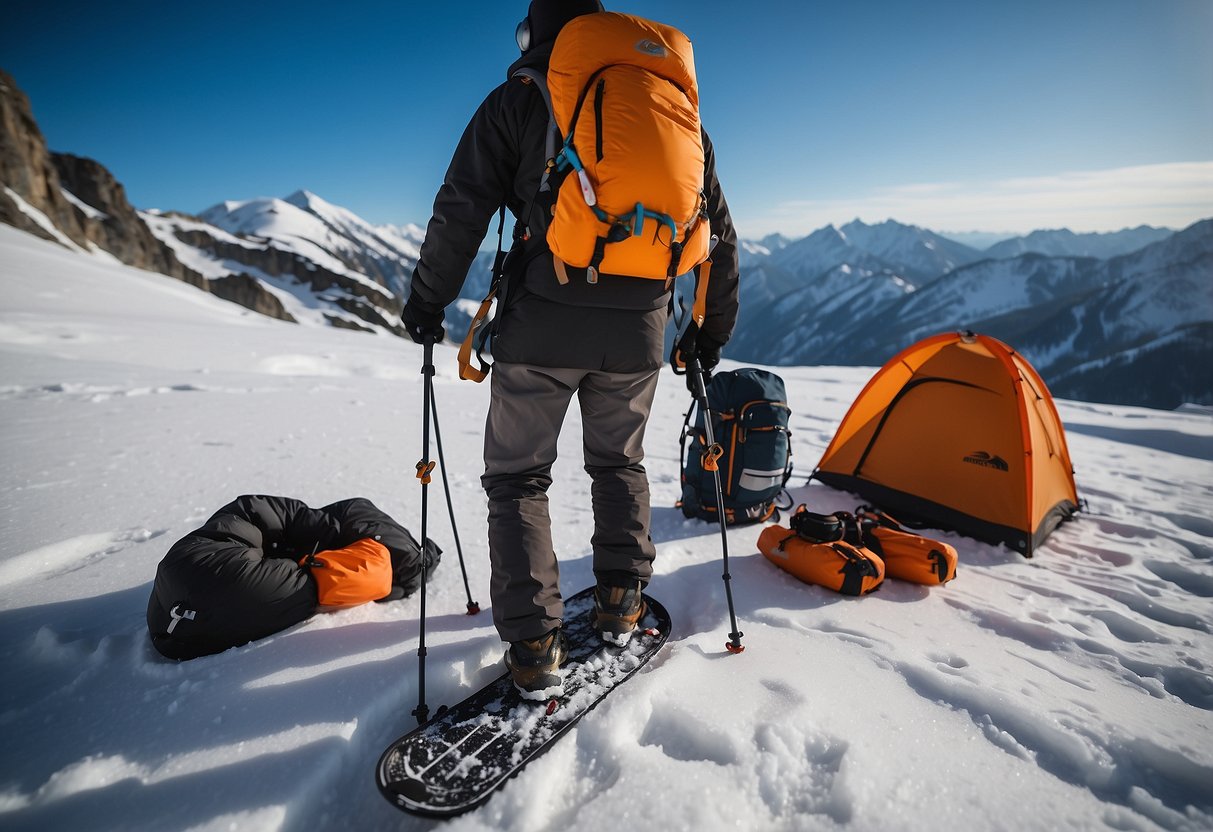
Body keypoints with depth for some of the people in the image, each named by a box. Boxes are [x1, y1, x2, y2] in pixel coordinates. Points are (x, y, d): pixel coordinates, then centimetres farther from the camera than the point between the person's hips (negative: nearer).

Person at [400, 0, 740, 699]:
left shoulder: (518, 101, 6)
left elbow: (462, 210, -1)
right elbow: (719, 230, 17)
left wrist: (428, 302, 11)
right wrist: (715, 329, 24)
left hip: (545, 320, -3)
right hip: (639, 326, 4)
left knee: (518, 477, 9)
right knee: (620, 463, 24)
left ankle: (535, 647, 6)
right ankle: (621, 603, 27)